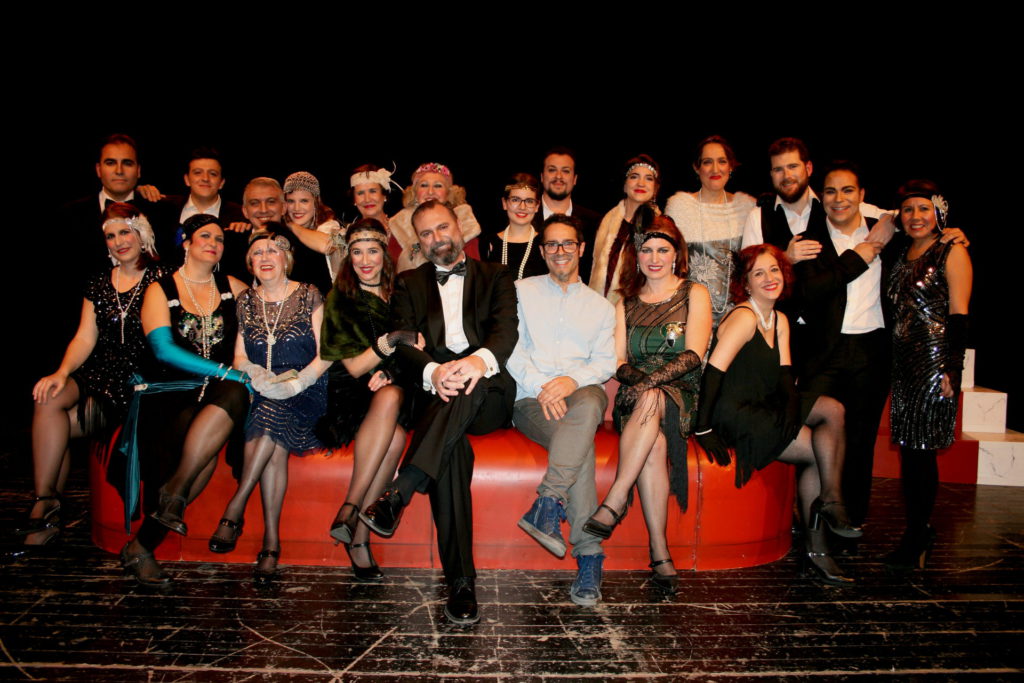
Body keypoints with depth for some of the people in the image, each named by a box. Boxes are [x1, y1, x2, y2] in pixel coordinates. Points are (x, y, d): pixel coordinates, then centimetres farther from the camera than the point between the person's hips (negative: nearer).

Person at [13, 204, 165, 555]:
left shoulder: (160, 279, 1)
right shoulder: (98, 284, 16)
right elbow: (85, 338, 9)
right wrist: (62, 372, -8)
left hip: (137, 381, -5)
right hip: (97, 374, 5)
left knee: (52, 425, -22)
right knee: (48, 402, -23)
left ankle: (47, 507, -6)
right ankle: (48, 510, -12)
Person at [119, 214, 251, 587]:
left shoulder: (231, 287, 20)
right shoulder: (160, 290, 10)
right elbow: (164, 349, -4)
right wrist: (223, 370, -14)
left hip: (221, 390, 2)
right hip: (174, 391, -2)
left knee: (236, 396, -37)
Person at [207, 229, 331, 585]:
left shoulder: (308, 295, 6)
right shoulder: (245, 301, 16)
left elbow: (325, 354, 0)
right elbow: (239, 358, 12)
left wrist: (296, 383, -17)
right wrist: (259, 376, -11)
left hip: (304, 393, -2)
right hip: (259, 393, 2)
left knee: (272, 412, -35)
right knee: (274, 445, -29)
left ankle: (234, 510, -26)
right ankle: (271, 540, -26)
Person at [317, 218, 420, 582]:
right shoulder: (340, 299, 4)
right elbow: (354, 367, -3)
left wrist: (387, 372, -8)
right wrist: (391, 342, -19)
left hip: (395, 387, 2)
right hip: (352, 393, -2)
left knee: (391, 396, -35)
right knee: (394, 434, -35)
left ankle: (351, 509, -28)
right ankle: (358, 535, -29)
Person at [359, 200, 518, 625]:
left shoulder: (495, 276, 20)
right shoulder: (409, 284, 23)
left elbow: (507, 328, 1)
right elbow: (403, 342, 6)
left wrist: (481, 359, -24)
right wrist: (433, 371, -19)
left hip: (488, 391, 0)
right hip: (433, 395, 0)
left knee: (467, 387, -38)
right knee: (451, 446, -33)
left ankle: (397, 495, -41)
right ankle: (460, 580, -32)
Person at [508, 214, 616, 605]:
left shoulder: (600, 306, 23)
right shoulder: (522, 291, 19)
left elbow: (605, 362, 10)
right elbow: (511, 348, 5)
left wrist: (574, 380, -13)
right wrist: (541, 386, -13)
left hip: (583, 392, 1)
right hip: (529, 396, -1)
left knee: (589, 405, -39)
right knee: (580, 444, -34)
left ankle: (545, 507, -38)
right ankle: (589, 555, -33)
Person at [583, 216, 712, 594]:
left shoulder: (695, 294, 9)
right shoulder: (626, 302, 19)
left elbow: (694, 354, -5)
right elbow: (619, 362, 9)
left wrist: (653, 381, -21)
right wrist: (640, 381, -14)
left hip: (682, 393, -2)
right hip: (637, 394, 2)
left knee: (653, 404, -38)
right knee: (654, 442, -33)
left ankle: (614, 503, -39)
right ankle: (659, 552, -33)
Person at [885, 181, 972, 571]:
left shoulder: (952, 252, -4)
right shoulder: (903, 254, 15)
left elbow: (959, 315, -9)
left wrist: (952, 367, -15)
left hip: (935, 359, -6)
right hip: (903, 360, 6)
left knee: (921, 448, -4)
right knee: (908, 447, 8)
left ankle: (918, 536, 7)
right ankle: (917, 534, 19)